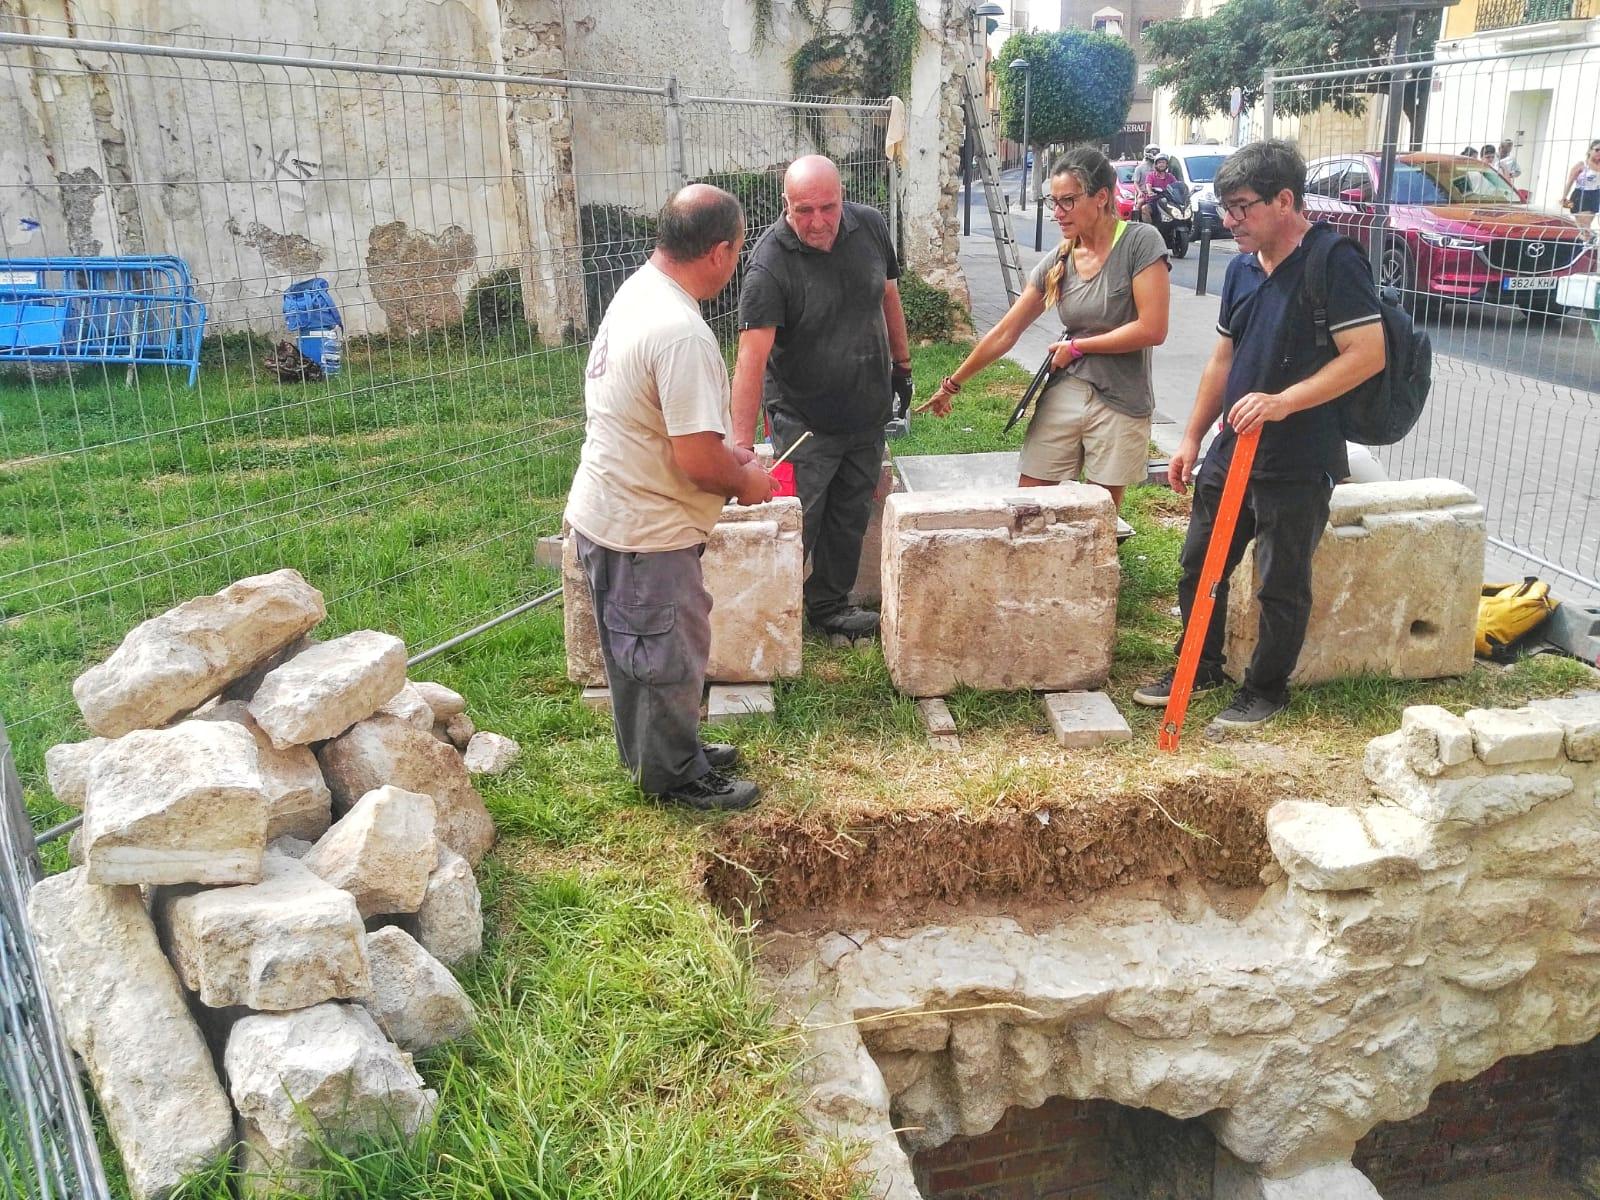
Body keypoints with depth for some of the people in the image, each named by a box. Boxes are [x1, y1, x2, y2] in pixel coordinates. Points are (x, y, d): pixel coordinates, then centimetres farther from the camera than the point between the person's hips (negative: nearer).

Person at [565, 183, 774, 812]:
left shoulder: (638, 289, 4)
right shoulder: (683, 335, -29)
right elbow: (697, 462, -28)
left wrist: (725, 452, 12)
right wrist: (745, 483, -9)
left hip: (606, 511, 10)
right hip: (645, 532, -10)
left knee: (638, 651, 24)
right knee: (669, 658, 8)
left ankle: (659, 752, 42)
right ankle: (676, 776, 27)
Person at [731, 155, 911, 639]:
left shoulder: (870, 226, -6)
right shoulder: (770, 264, -24)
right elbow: (752, 357, -31)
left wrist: (902, 365, 17)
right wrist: (742, 445, -38)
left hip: (867, 414, 6)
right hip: (803, 422, -5)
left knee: (850, 518, 17)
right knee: (795, 527, -1)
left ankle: (831, 605, 35)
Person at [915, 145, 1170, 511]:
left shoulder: (1140, 243, -9)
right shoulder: (1057, 261, 4)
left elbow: (1152, 329, -16)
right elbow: (1003, 334, 9)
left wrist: (1077, 346, -7)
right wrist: (952, 384, 11)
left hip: (1121, 403, -4)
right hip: (1063, 396, 4)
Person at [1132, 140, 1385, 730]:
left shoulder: (1334, 262, -14)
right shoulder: (1241, 268, 9)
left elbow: (1368, 354, -20)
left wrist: (1283, 402, -27)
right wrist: (1192, 437, 15)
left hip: (1299, 464, -7)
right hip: (1231, 449, 8)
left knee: (1282, 585, 5)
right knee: (1199, 566, 14)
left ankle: (1265, 689, 22)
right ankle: (1200, 668, 32)